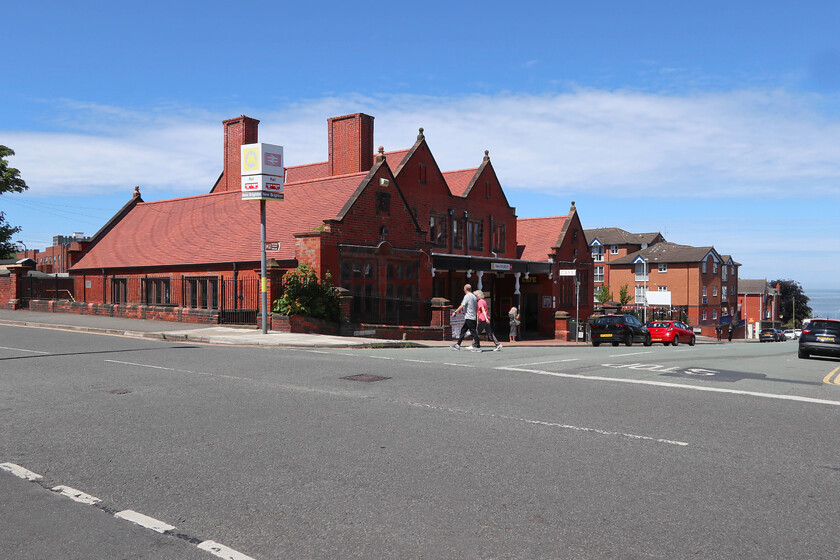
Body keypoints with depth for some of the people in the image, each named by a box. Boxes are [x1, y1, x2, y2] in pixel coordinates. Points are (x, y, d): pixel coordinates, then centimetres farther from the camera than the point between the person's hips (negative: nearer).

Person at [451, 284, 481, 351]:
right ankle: (458, 345, 15)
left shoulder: (467, 296, -11)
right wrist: (476, 315, 27)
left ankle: (478, 347, -5)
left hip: (469, 317, -9)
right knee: (463, 330, 12)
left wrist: (455, 312, -11)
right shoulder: (474, 296, 14)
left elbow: (462, 306, -17)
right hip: (473, 317, 9)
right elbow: (477, 307, 19)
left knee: (473, 332, -6)